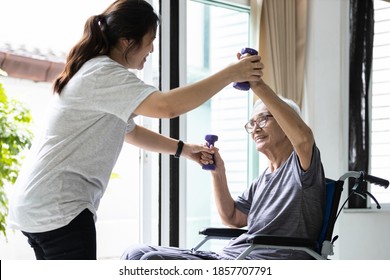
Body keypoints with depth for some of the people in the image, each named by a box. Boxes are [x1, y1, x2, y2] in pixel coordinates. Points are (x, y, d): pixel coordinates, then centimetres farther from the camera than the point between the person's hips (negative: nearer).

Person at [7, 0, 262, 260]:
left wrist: (184, 149, 19)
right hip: (57, 206, -11)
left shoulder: (97, 74, 20)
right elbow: (167, 106, -29)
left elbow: (130, 131, 29)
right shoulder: (104, 74, -15)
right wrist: (230, 74, -21)